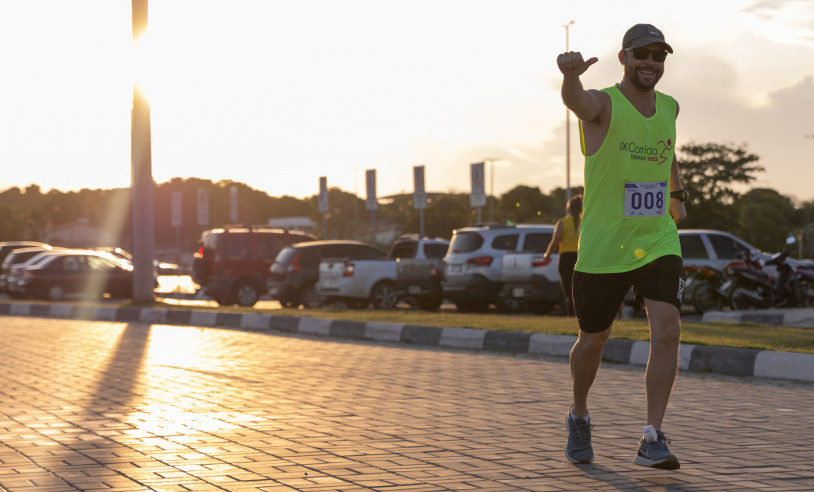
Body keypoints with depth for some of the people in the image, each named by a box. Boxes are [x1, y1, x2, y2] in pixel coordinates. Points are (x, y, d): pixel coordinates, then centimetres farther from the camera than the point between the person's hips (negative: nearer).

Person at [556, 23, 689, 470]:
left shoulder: (669, 108, 7)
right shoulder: (604, 104, -11)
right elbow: (576, 101, -37)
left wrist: (677, 191, 32)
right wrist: (571, 75, -59)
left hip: (657, 242, 4)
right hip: (602, 248, -3)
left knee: (667, 330, -15)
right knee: (593, 339, 10)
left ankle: (652, 440, -11)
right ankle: (578, 417, 37)